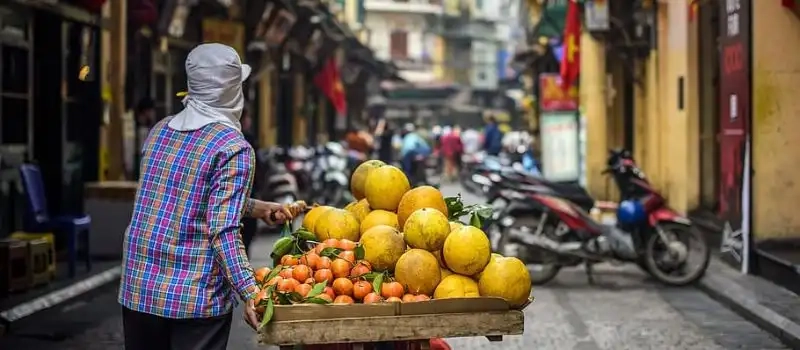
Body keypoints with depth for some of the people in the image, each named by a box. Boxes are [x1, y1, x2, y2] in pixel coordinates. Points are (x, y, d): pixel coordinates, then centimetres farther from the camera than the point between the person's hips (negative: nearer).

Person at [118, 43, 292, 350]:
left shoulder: (160, 131, 8)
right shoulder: (233, 147, -13)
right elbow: (223, 230, -20)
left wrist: (258, 209, 19)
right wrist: (250, 293, -23)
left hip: (138, 288, 6)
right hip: (196, 297, -6)